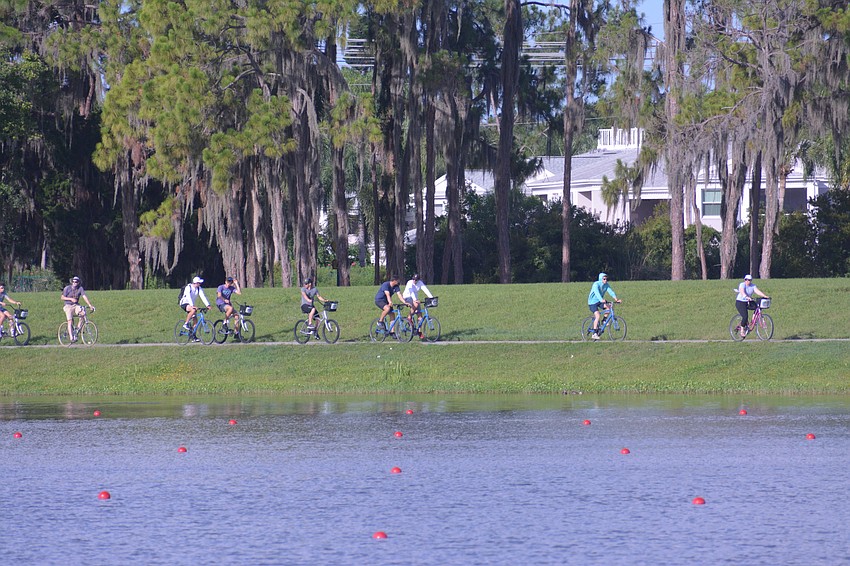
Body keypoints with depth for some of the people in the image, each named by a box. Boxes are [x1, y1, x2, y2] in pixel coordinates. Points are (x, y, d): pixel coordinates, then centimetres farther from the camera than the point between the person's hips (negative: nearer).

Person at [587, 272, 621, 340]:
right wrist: (601, 300, -54)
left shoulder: (606, 285, -2)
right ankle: (595, 334, -19)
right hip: (592, 302, -6)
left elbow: (611, 292, -13)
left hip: (599, 301, 6)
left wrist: (616, 299, -30)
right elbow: (597, 293, -37)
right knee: (598, 316, -22)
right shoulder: (596, 284, -21)